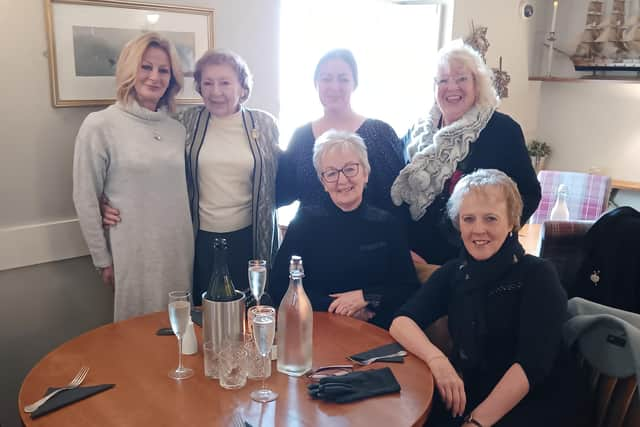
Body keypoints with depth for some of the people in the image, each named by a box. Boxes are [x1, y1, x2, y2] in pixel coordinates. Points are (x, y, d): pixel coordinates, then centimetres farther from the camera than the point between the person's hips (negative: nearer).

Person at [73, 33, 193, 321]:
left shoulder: (177, 129, 5)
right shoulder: (100, 125, -8)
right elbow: (85, 200, -5)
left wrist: (190, 239, 11)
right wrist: (102, 259, -3)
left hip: (179, 250, 4)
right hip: (133, 253, -4)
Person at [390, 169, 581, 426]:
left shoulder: (538, 275, -7)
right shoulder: (454, 272, 5)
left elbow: (533, 362, -17)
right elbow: (401, 321, -5)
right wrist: (436, 358, -25)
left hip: (535, 401, -3)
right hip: (467, 392, 4)